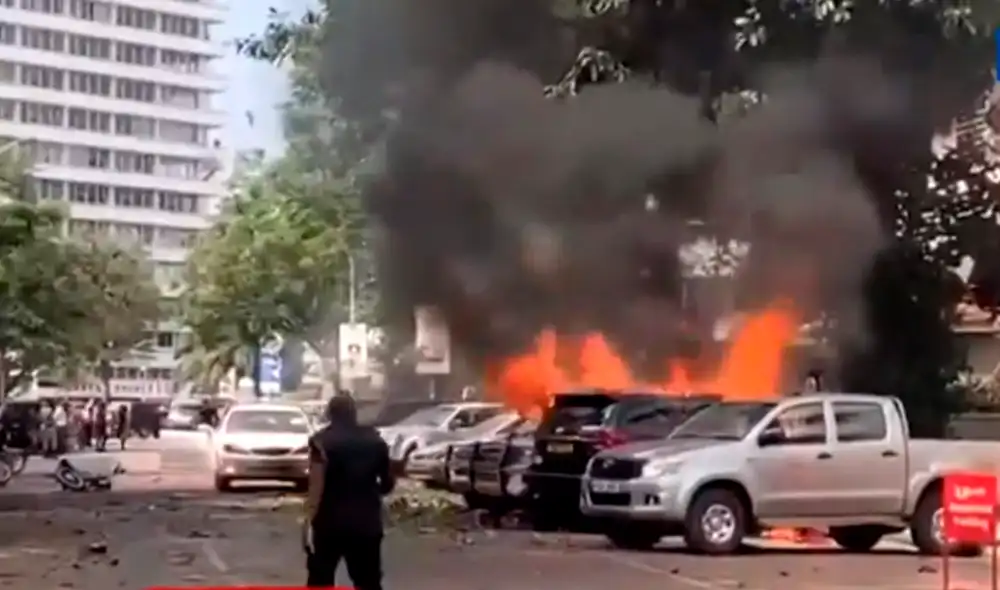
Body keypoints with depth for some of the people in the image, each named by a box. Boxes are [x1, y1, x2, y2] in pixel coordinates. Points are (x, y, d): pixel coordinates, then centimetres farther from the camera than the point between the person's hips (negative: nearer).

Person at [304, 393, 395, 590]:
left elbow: (316, 485, -17)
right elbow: (388, 482, 15)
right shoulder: (374, 440, 7)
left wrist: (308, 520, -20)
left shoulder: (322, 441, -6)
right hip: (366, 521, 3)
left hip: (330, 521, -3)